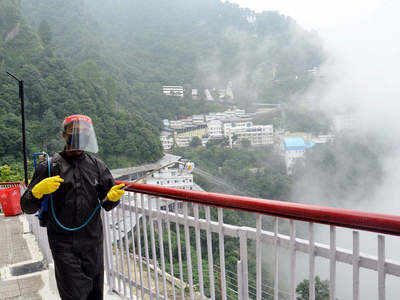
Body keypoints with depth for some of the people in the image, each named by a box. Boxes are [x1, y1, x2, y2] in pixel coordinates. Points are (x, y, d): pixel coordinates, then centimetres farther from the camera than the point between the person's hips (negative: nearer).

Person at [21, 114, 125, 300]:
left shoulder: (97, 166, 5)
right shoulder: (49, 167, -4)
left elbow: (107, 204, 8)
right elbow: (27, 207, -3)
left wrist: (112, 197, -15)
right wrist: (38, 191, -24)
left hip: (93, 241, 3)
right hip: (64, 244, -3)